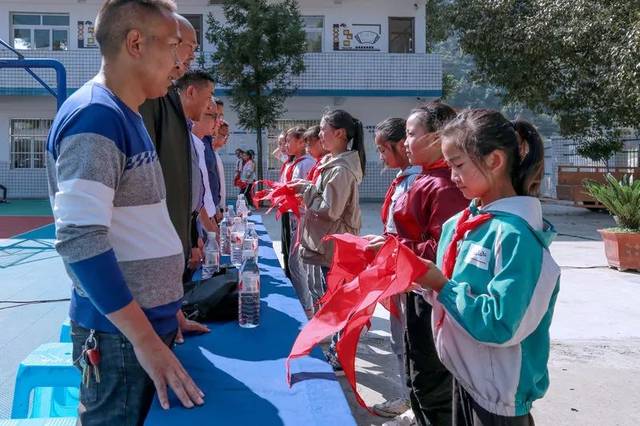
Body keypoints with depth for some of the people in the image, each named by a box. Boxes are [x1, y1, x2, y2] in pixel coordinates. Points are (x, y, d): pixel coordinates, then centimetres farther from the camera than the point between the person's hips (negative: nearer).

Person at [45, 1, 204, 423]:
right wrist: (144, 337, -24)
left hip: (147, 320, 9)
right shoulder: (95, 115, -18)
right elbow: (79, 239, -26)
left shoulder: (125, 116, 11)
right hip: (121, 334, -9)